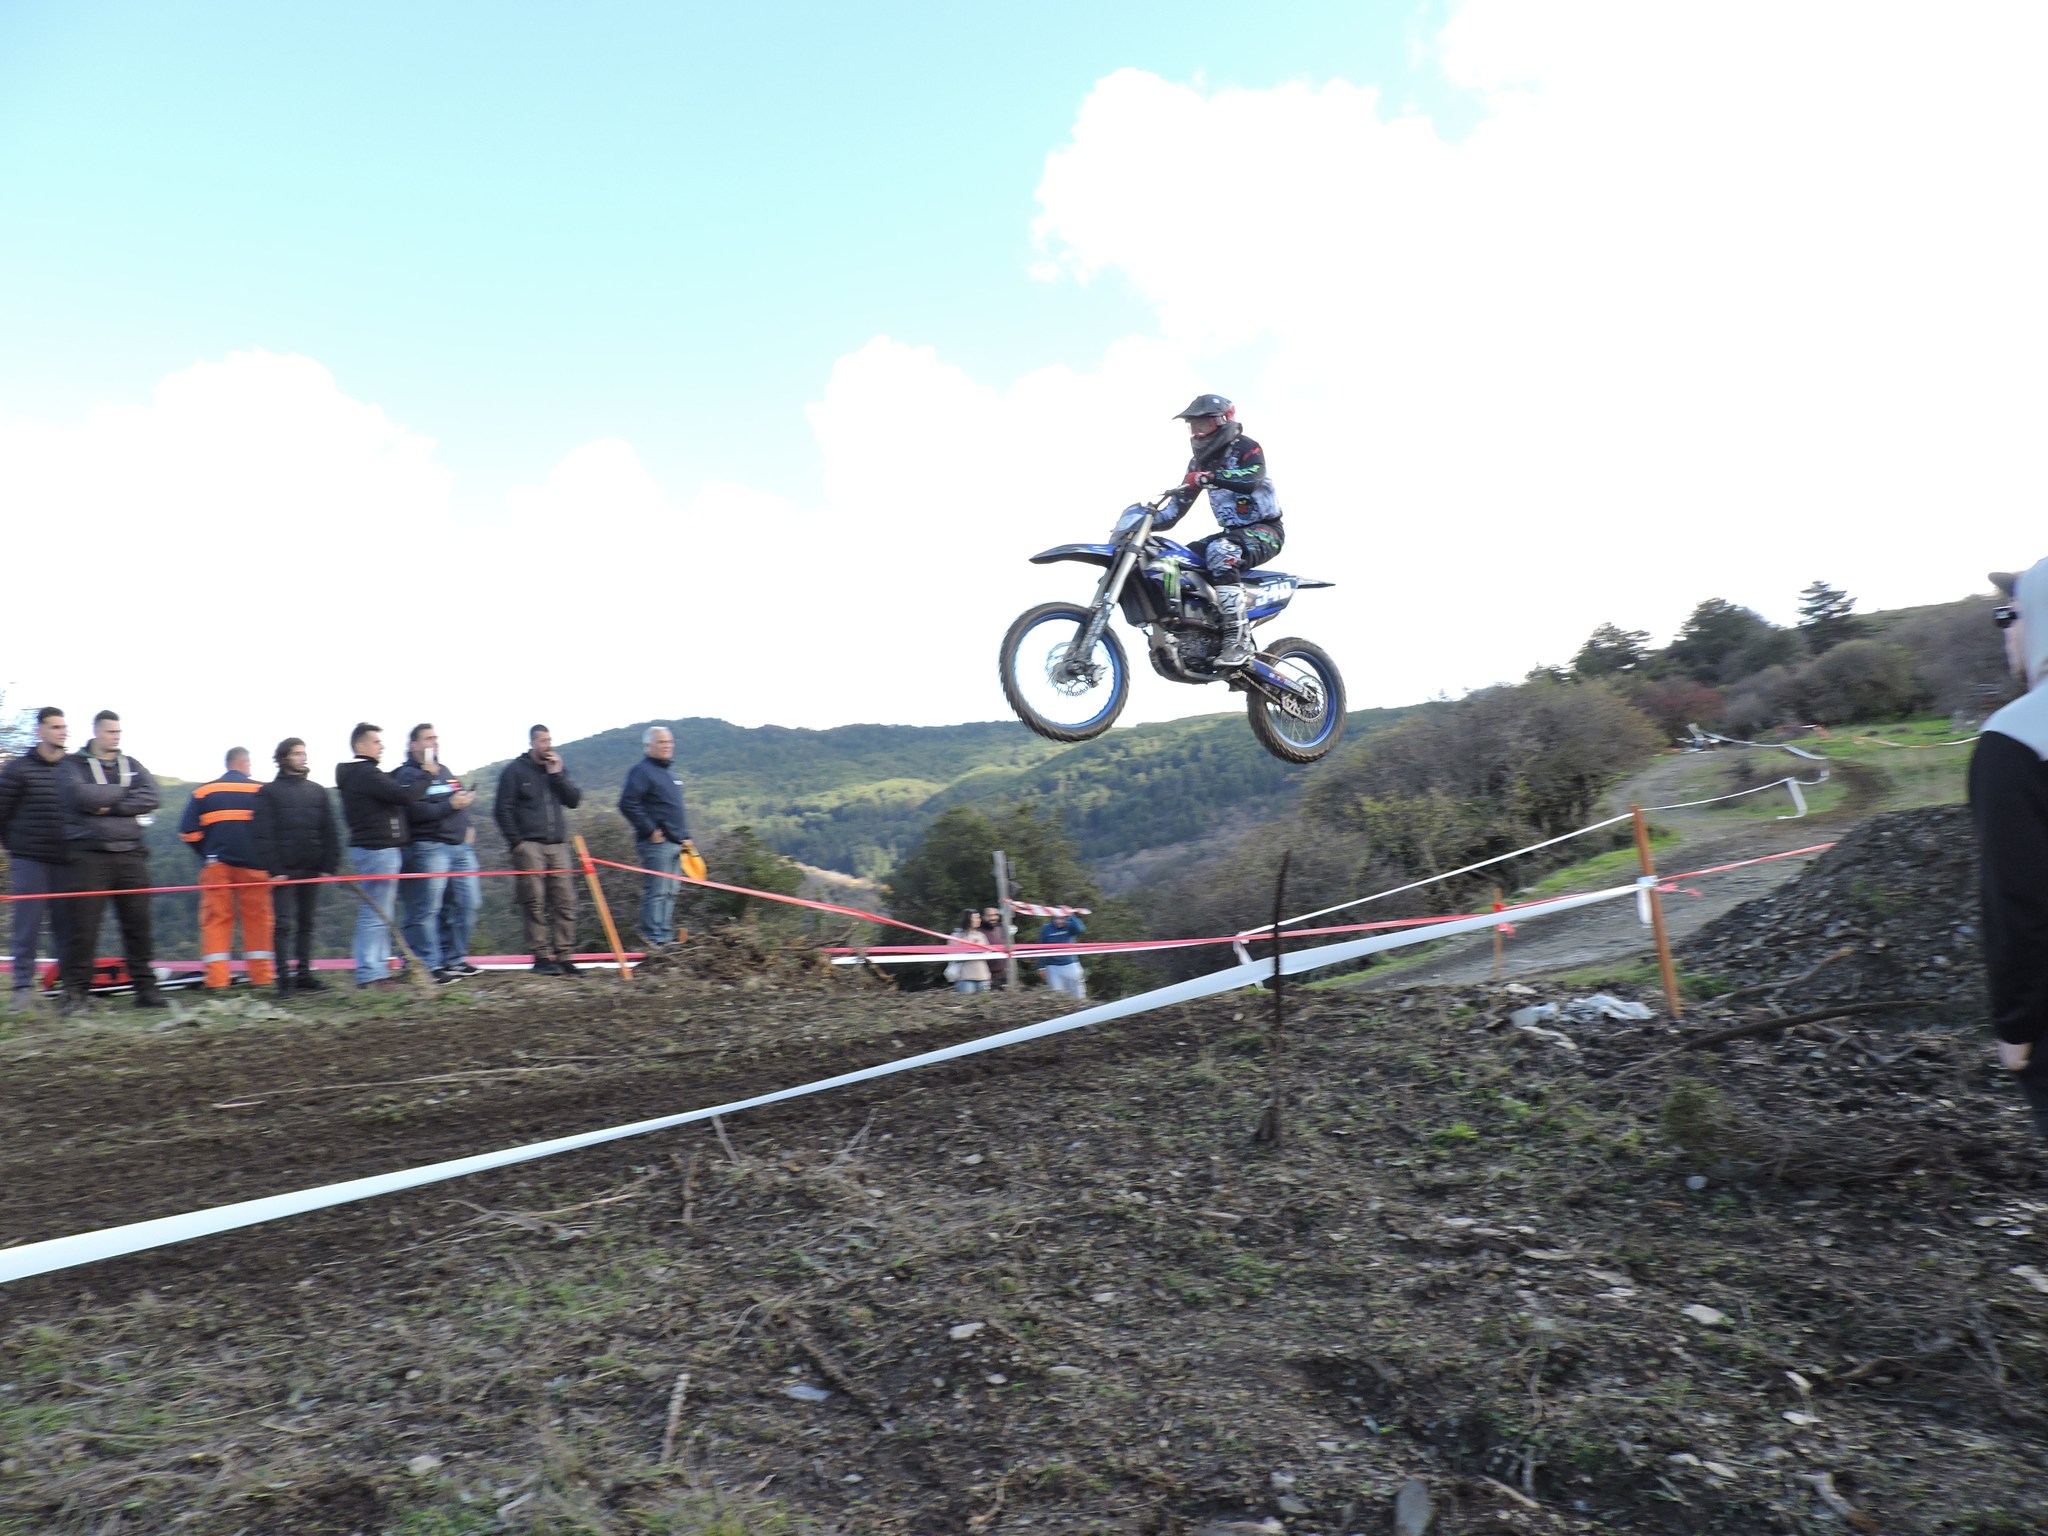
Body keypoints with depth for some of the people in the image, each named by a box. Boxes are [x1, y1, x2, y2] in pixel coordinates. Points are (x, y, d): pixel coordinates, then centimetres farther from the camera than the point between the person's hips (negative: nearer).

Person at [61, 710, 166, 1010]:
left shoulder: (132, 765, 15)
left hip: (130, 855, 3)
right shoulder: (74, 764, 6)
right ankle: (76, 990, 6)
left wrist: (110, 806, -9)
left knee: (138, 924, 3)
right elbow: (83, 797, -14)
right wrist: (125, 793, -5)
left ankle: (145, 986, 8)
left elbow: (152, 798, -1)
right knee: (84, 926, -3)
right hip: (90, 856, -3)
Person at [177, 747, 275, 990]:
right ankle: (261, 975, 8)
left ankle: (216, 978, 1)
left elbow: (187, 831, 3)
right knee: (257, 919, 6)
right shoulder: (261, 791, 0)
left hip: (215, 864, 2)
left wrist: (207, 854, 15)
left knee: (216, 919, 6)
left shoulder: (203, 791, 6)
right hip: (253, 864, -2)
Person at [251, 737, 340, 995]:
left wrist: (330, 866, 1)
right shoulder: (268, 793, 0)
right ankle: (284, 978, -2)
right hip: (284, 871, -4)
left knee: (306, 923, 9)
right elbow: (262, 835, -5)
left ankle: (304, 974, 15)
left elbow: (330, 832, 10)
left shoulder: (317, 791, 12)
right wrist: (274, 869, -13)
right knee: (284, 924, -6)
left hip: (312, 869, 4)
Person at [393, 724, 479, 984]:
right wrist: (450, 805, -18)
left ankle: (454, 959, 17)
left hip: (460, 846, 8)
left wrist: (466, 826, 16)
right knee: (427, 909, -8)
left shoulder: (444, 771, 21)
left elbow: (462, 800, 32)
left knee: (468, 903, 7)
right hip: (428, 847, -8)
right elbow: (414, 810, -19)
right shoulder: (408, 775, -4)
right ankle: (429, 965, -4)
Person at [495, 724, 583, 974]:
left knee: (565, 901, -1)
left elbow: (574, 801, 8)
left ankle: (565, 956, 3)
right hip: (529, 845, -4)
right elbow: (502, 809, 1)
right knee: (535, 903, -7)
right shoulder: (515, 770, 4)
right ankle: (541, 957, -3)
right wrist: (516, 842, -7)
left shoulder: (558, 768, 17)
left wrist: (557, 774, -1)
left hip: (558, 845, 4)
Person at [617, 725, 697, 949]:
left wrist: (685, 837, 20)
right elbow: (627, 804, -19)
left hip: (674, 843, 9)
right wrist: (650, 831, -18)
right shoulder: (642, 770, -9)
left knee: (670, 894, 11)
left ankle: (666, 936, 17)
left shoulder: (669, 771, 20)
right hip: (656, 843, -9)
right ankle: (654, 938, -5)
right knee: (656, 892, -8)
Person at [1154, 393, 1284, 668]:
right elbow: (1180, 502, 9)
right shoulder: (1200, 461, 12)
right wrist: (1150, 521, -6)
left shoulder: (1246, 448, -11)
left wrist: (1210, 478, -44)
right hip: (1233, 532, 9)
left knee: (1220, 552, -38)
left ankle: (1238, 638, -43)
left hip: (1265, 530, -8)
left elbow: (1251, 479, -32)